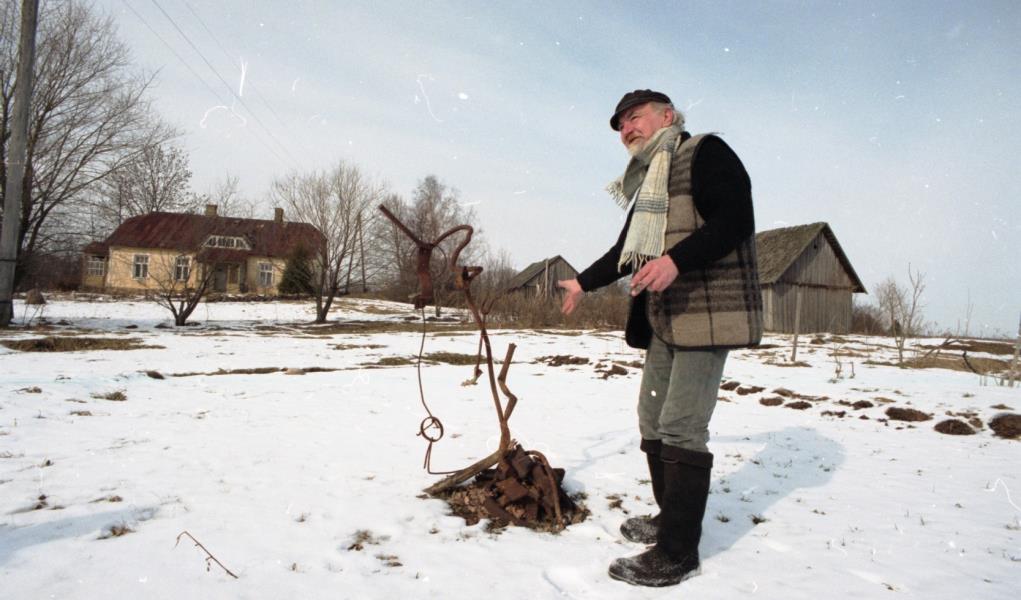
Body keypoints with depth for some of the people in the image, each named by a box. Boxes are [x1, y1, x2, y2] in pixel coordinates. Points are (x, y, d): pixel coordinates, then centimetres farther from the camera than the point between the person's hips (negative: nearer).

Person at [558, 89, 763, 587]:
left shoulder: (706, 153, -4)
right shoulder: (649, 182, 21)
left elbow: (735, 220, -18)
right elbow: (627, 250, 31)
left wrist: (676, 260, -29)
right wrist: (583, 283, 37)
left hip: (708, 313, -9)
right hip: (663, 320, 9)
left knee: (681, 427, -11)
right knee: (653, 418, 13)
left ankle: (678, 554, -1)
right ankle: (669, 518, 28)